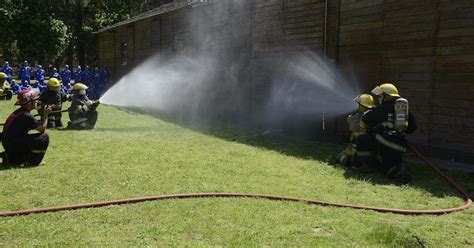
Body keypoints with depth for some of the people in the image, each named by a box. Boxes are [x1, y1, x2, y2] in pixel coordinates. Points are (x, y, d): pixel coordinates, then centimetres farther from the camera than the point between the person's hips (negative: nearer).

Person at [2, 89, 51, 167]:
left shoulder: (18, 112, 11)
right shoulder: (26, 116, -18)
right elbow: (42, 129, -13)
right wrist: (45, 115, -4)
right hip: (14, 144, -9)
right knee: (44, 137, -12)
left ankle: (12, 158, 19)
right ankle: (32, 162, -8)